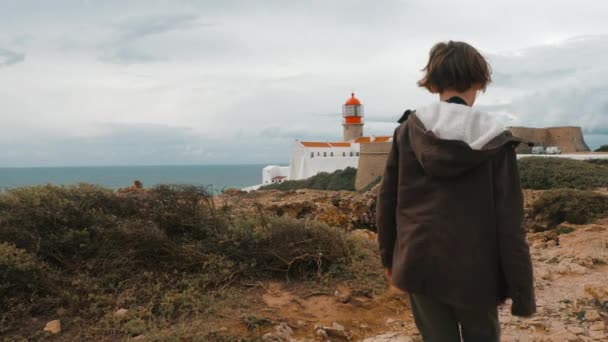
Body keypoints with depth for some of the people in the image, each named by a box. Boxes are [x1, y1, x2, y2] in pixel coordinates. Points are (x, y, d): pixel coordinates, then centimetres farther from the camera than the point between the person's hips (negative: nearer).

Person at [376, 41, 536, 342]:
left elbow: (386, 201, 1)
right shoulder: (495, 141, -10)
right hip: (474, 271, -1)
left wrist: (388, 256, 14)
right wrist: (522, 290, 0)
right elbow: (509, 223, -9)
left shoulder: (408, 131, -5)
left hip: (420, 264, 2)